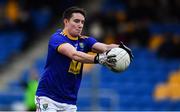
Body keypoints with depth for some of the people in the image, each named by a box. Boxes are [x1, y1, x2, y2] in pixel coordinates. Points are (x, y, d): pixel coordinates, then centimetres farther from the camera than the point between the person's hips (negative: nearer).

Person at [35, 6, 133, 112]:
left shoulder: (84, 41, 6)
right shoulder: (57, 38, -14)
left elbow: (105, 47, -11)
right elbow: (74, 55, -31)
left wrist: (119, 48, -33)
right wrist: (98, 59, -47)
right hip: (48, 98, -6)